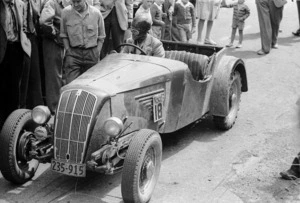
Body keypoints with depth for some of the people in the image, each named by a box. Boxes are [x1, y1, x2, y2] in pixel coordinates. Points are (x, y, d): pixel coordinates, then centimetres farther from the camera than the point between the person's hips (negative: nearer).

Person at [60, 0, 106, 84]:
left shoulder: (96, 13, -1)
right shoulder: (66, 12, -1)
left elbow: (101, 37, 9)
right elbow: (63, 35, 9)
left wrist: (97, 52, 0)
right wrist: (68, 50, 0)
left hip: (91, 54, 1)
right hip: (73, 53, -1)